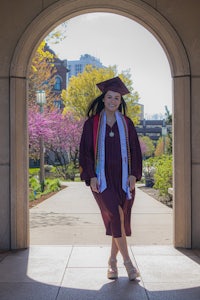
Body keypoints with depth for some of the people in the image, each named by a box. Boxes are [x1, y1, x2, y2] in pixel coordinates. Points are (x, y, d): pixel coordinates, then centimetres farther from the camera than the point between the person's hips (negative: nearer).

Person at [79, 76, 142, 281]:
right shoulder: (92, 123, 4)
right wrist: (91, 176, -8)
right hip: (102, 177, -3)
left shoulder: (126, 123, 9)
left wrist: (133, 174, -2)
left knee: (121, 218, 5)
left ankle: (112, 261, 22)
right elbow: (86, 150, 1)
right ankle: (127, 261, -5)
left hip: (123, 177, 3)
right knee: (115, 215, -16)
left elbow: (135, 150, 9)